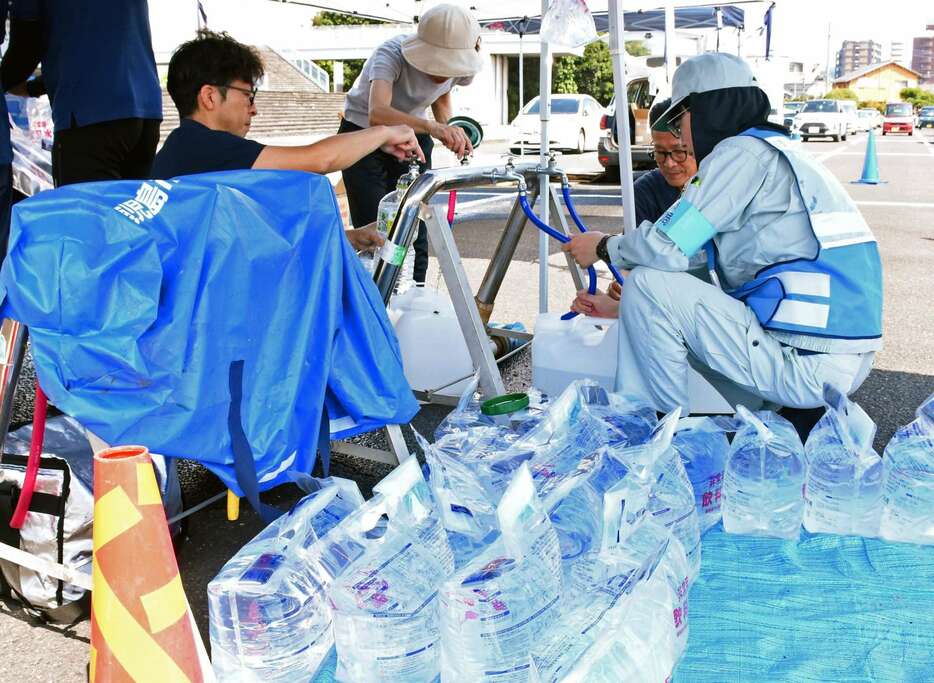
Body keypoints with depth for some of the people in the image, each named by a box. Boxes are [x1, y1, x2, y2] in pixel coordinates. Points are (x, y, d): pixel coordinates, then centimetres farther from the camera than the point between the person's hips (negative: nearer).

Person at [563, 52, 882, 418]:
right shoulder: (784, 153, 21)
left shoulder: (742, 151, -8)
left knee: (647, 284, -9)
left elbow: (667, 247, -14)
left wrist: (605, 247, 6)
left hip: (805, 366, -10)